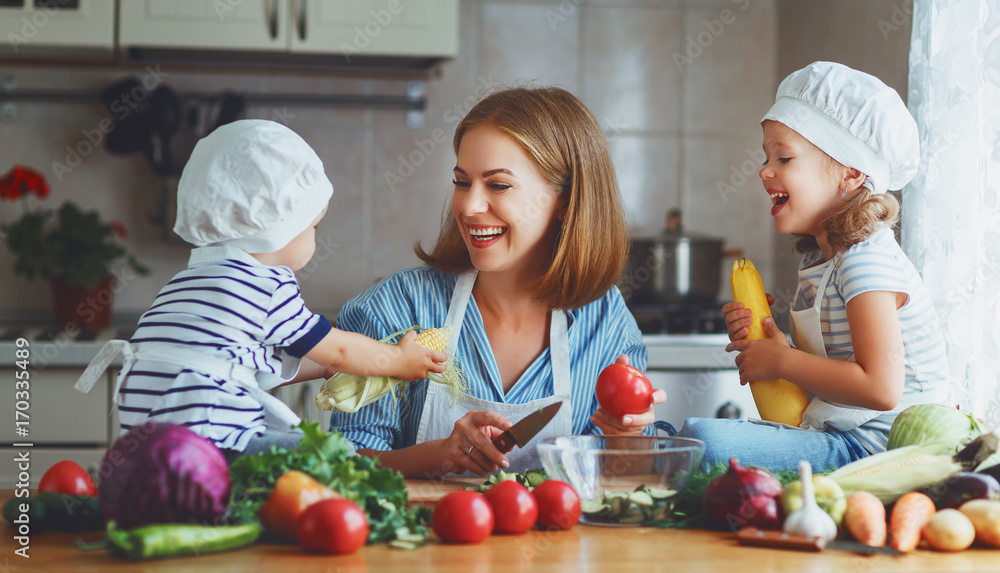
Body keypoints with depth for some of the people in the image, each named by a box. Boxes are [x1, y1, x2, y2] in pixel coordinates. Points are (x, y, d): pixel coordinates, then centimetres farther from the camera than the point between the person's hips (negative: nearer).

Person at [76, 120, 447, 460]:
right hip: (208, 447, -9)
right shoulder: (266, 284, -5)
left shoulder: (191, 280, 22)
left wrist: (327, 366, 37)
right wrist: (400, 360, 25)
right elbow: (338, 351, 9)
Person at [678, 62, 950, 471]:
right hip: (832, 435, 10)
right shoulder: (817, 258, 14)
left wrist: (781, 361, -15)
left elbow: (881, 388, -25)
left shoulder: (865, 260, -16)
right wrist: (762, 341, 4)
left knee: (701, 438, -25)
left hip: (871, 447, -10)